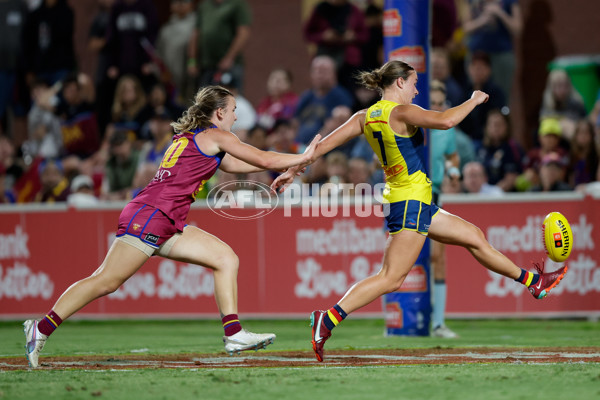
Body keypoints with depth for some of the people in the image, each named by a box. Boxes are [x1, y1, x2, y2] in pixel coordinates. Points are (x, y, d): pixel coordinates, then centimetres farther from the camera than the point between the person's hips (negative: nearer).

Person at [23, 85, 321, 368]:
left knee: (226, 259, 5)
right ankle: (42, 329, -10)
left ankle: (233, 334, 1)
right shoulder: (216, 136, -2)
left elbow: (235, 165, 33)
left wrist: (291, 162, 32)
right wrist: (302, 157, 13)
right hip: (149, 215, -10)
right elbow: (264, 160, -1)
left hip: (168, 225, 10)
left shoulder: (190, 137, 24)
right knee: (106, 281, -12)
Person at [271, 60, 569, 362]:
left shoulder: (365, 117, 9)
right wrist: (473, 101, -11)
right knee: (391, 279, -13)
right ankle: (328, 319, -19)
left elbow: (325, 143, 7)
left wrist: (293, 170, 13)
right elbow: (444, 121, -28)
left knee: (475, 237, 19)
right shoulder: (400, 112, -14)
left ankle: (532, 281, 31)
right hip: (411, 203, -10)